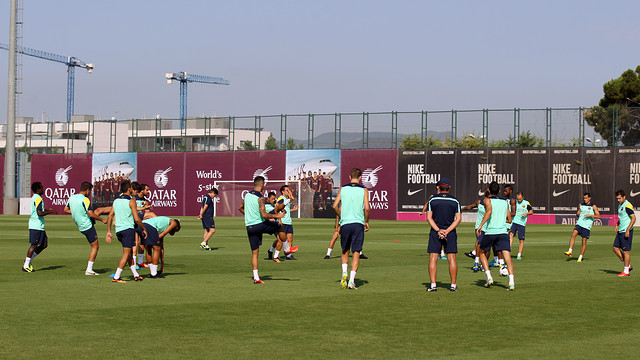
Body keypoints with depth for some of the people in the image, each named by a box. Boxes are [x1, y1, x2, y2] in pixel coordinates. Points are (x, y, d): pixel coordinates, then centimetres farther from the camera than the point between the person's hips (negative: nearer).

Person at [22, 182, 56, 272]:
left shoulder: (34, 198, 17)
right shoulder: (38, 199, -16)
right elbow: (40, 213, -24)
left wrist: (47, 209, 25)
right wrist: (50, 212, -15)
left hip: (40, 227, 10)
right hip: (36, 226, -10)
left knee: (44, 244, 11)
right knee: (34, 245, -5)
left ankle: (28, 260, 15)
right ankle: (26, 266, 0)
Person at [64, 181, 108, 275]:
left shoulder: (72, 198, 1)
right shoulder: (85, 199, -22)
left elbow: (66, 210, 13)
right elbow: (91, 214, -26)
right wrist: (102, 220, -14)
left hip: (80, 226, 8)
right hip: (88, 226, -8)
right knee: (95, 247, 0)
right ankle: (89, 270, -2)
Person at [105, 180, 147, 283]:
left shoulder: (116, 201, 10)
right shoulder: (131, 201, -9)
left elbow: (110, 217, 9)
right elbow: (136, 219, -14)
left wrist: (109, 232, 14)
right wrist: (144, 229, -1)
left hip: (118, 230, 7)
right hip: (128, 228, -7)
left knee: (128, 253, 17)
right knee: (126, 254, -4)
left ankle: (135, 275, 22)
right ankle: (116, 277, -10)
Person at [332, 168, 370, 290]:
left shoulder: (343, 189, 6)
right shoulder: (363, 190, 1)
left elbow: (335, 206, 1)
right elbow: (367, 208, -7)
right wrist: (366, 222, 7)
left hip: (345, 224, 2)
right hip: (358, 224, -2)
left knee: (345, 251, 17)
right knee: (356, 253, 1)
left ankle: (344, 272, -6)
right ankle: (351, 280, -8)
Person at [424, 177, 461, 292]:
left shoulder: (432, 200, 1)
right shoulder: (455, 201, 2)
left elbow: (429, 217, -6)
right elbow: (458, 218, -5)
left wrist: (438, 230, -12)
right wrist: (447, 231, -10)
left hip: (435, 232, 0)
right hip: (450, 232, 1)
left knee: (433, 259, 2)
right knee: (452, 259, 4)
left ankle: (433, 285, -4)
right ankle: (453, 285, 3)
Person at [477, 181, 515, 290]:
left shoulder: (487, 200, 4)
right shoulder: (505, 202, 18)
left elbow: (489, 212, -16)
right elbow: (509, 219, 22)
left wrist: (480, 225, -16)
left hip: (490, 232, -2)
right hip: (503, 232, 2)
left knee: (482, 253, 20)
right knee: (507, 257, -7)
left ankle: (489, 277, 6)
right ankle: (511, 281, -26)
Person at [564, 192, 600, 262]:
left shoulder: (593, 206, 1)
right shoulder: (581, 205, 12)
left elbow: (598, 216, -3)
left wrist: (590, 215, -17)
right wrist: (577, 214, 0)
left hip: (587, 226, -3)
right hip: (579, 224, 3)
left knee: (584, 242, -3)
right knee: (573, 235, -23)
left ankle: (580, 257, 7)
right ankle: (570, 251, -27)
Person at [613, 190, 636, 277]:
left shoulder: (627, 206, -14)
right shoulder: (620, 205, 15)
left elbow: (633, 218, -19)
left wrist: (627, 230, -23)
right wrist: (617, 225, 14)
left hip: (626, 231, -10)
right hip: (620, 231, 10)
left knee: (626, 251, -4)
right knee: (615, 248, 8)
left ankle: (626, 271, 2)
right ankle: (628, 265, 16)